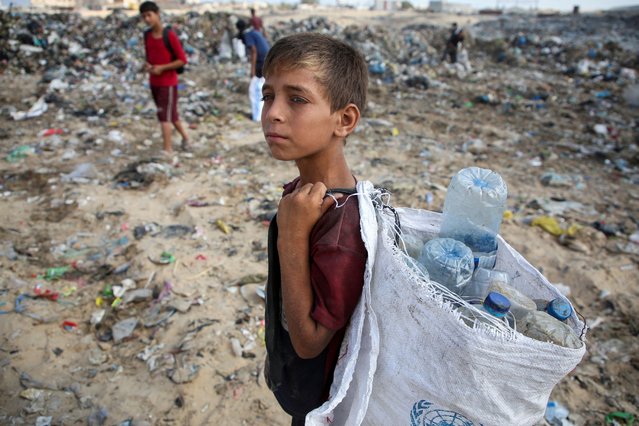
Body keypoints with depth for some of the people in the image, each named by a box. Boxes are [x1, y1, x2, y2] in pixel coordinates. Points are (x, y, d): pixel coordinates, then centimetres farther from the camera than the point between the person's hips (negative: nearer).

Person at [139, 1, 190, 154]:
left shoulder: (170, 35, -14)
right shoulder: (147, 35, 6)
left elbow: (182, 60, -14)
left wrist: (162, 68, -18)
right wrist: (147, 65, -3)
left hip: (168, 82, -7)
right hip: (154, 82, 7)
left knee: (164, 116, -8)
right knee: (171, 114, 17)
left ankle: (167, 150, -2)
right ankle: (185, 137, 35)